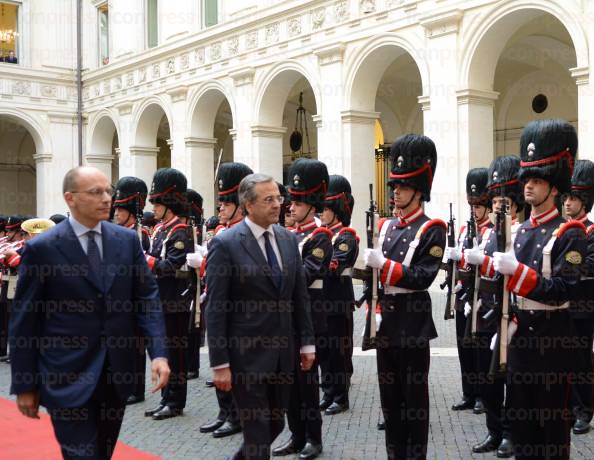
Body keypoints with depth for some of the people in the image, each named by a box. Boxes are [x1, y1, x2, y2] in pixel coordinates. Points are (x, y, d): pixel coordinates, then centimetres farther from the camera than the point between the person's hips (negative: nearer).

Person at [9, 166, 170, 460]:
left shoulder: (127, 240, 3)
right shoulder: (41, 248, -7)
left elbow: (147, 297, 2)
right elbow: (24, 320, -4)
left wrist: (158, 353, -11)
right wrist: (24, 385, -3)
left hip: (117, 374, 4)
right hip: (68, 378, -4)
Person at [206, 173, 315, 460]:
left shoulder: (288, 239, 6)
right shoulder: (225, 244, -12)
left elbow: (300, 296, 12)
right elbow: (215, 308, -12)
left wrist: (306, 342, 9)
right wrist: (220, 363, -13)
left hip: (282, 352, 6)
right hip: (246, 353, -6)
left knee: (275, 425, 16)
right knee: (258, 431, 4)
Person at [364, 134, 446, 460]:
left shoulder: (431, 230, -8)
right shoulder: (385, 226, 11)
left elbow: (423, 277, -16)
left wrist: (384, 265, -23)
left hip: (412, 320, -6)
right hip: (386, 319, 7)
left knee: (415, 393, 3)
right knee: (389, 392, 13)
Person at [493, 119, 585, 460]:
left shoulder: (569, 233, -11)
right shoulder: (521, 231, 10)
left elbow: (563, 291, -21)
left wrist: (517, 270, -27)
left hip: (552, 336, -7)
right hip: (520, 332, 7)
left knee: (552, 418, 5)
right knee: (520, 416, 14)